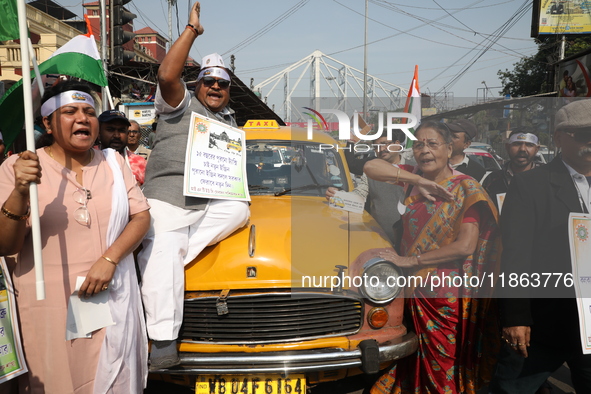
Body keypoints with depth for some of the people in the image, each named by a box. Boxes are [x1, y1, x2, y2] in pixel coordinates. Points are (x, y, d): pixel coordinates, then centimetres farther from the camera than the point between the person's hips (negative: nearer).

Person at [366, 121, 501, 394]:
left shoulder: (466, 188, -9)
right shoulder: (414, 179, 5)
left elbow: (465, 246, -18)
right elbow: (371, 168, -9)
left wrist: (409, 260, -16)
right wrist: (419, 180, -16)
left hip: (448, 292, -4)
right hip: (415, 287, 4)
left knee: (442, 369, 10)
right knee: (415, 360, 14)